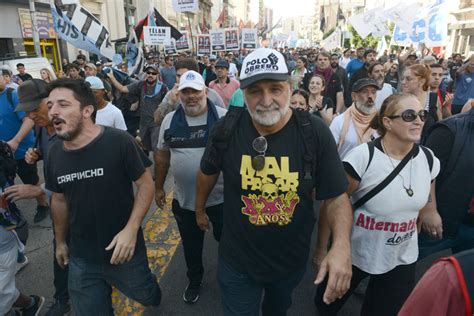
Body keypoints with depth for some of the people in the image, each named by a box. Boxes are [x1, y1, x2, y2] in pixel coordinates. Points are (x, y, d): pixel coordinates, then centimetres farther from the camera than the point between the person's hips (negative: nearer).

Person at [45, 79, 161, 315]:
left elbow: (145, 184, -14)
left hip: (124, 249, -4)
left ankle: (155, 297, 57)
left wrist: (131, 229, -23)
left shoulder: (119, 142, -21)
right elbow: (59, 200, 10)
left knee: (145, 295, 21)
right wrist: (60, 241, 18)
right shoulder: (55, 152, -2)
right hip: (81, 257, 4)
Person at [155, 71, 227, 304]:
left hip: (221, 197, -2)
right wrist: (158, 186, 12)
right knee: (191, 245, 21)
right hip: (184, 199, 3)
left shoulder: (224, 117, -11)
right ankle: (195, 280, 47)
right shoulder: (170, 121, 0)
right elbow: (163, 155, 9)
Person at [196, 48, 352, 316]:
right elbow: (208, 173, 3)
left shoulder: (315, 133, -19)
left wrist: (341, 245, -30)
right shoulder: (227, 129, -17)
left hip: (292, 259, 1)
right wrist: (200, 210, 16)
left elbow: (337, 196, -14)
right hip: (237, 260, -1)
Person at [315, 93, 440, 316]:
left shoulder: (428, 159, -5)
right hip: (354, 253, -3)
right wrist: (321, 249, -13)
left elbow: (425, 202, 12)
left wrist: (413, 238, 19)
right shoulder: (362, 157, -23)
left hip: (402, 258, 4)